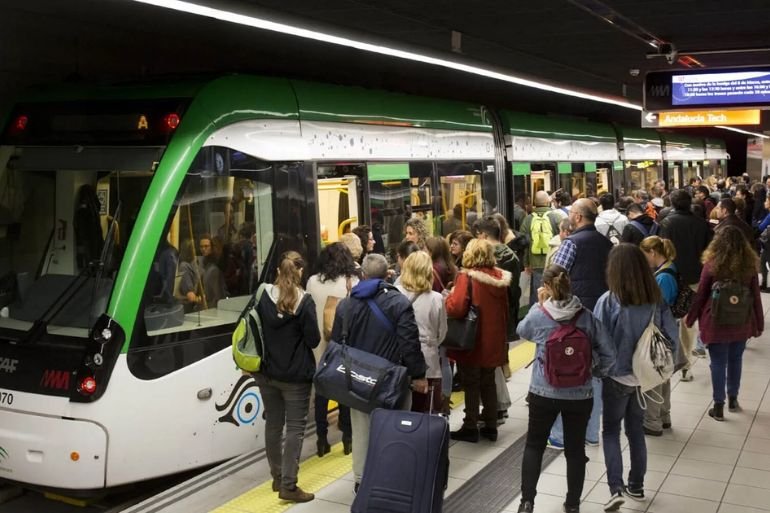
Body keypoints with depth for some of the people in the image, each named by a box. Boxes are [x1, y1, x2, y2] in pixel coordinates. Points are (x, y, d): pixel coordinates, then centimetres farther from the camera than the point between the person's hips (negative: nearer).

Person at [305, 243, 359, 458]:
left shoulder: (313, 282, -5)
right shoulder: (353, 282, -10)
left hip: (320, 346, 1)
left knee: (322, 392, 11)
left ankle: (322, 440, 17)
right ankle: (347, 438, 19)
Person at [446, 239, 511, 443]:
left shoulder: (466, 277, -18)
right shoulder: (500, 277, 2)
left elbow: (456, 308, -26)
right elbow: (505, 310, 12)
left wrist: (450, 297, -6)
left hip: (471, 342, -6)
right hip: (493, 340, 6)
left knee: (471, 384, 7)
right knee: (488, 383, 18)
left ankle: (470, 428, 14)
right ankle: (491, 427, 24)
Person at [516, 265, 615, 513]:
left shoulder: (537, 315, -11)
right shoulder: (587, 316, -8)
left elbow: (522, 331, 12)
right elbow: (609, 354, -5)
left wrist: (539, 304, 12)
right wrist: (595, 372, 11)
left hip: (543, 393, -1)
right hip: (580, 395, 1)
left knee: (534, 445, 16)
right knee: (575, 449, 15)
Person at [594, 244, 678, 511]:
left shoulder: (609, 301, -19)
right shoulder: (656, 300, -7)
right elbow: (673, 338, -3)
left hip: (617, 376, -4)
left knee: (610, 431, 10)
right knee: (636, 429, 19)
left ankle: (616, 488, -2)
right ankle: (636, 486, 28)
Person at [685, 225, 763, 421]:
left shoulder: (711, 265, -12)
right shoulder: (749, 265, -5)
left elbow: (700, 295, -5)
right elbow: (755, 298, 1)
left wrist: (690, 318, 8)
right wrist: (759, 324, 11)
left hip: (716, 323, -3)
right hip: (741, 323, 3)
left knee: (718, 363, 5)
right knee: (735, 360, 20)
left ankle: (718, 406, 9)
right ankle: (733, 399, 32)